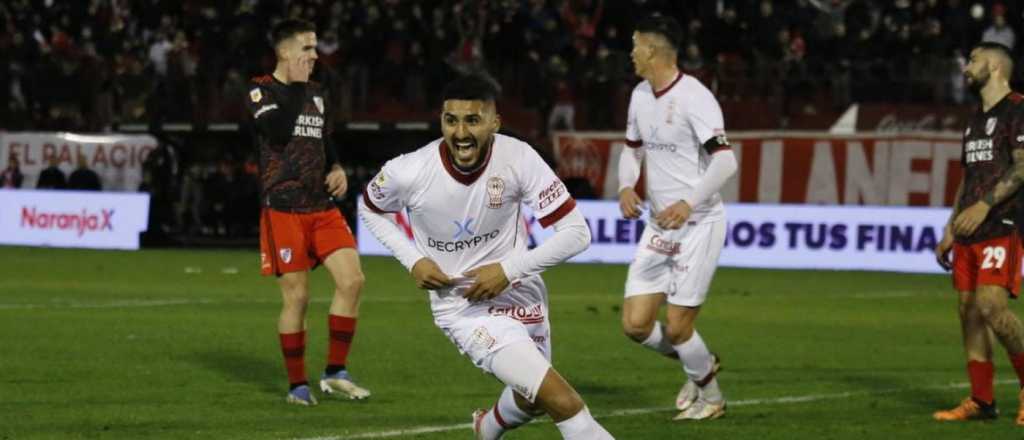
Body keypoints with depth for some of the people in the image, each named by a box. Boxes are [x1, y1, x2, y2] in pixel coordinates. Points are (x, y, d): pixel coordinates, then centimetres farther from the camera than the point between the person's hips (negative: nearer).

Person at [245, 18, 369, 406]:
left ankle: (335, 372, 2)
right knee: (296, 297, -4)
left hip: (322, 207, 6)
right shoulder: (262, 91, -4)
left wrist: (337, 169, 7)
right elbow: (277, 133, -21)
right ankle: (297, 385, 9)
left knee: (352, 280, -8)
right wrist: (296, 85, -14)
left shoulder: (315, 94, 16)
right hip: (283, 210, -6)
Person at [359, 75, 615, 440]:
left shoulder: (519, 159, -19)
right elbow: (369, 209, 4)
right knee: (563, 404, -20)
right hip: (465, 308, -3)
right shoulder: (409, 173, -19)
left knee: (531, 400, 27)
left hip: (519, 290, 3)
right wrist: (413, 260, -10)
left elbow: (576, 232, -15)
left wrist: (508, 269, -22)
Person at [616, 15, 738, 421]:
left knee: (676, 327, -7)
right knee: (635, 324, 1)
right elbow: (632, 148, 22)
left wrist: (689, 203, -35)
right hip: (659, 225, 8)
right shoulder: (641, 96, 9)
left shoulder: (694, 98, -17)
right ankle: (699, 364, 28)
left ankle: (710, 396, 20)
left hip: (699, 224, -8)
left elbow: (725, 160, -24)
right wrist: (626, 186, 1)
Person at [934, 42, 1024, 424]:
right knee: (968, 310, 4)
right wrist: (950, 230, 21)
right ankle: (981, 401, 8)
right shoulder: (976, 120, 21)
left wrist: (984, 205, -23)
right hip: (969, 234, 9)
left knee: (991, 305, -20)